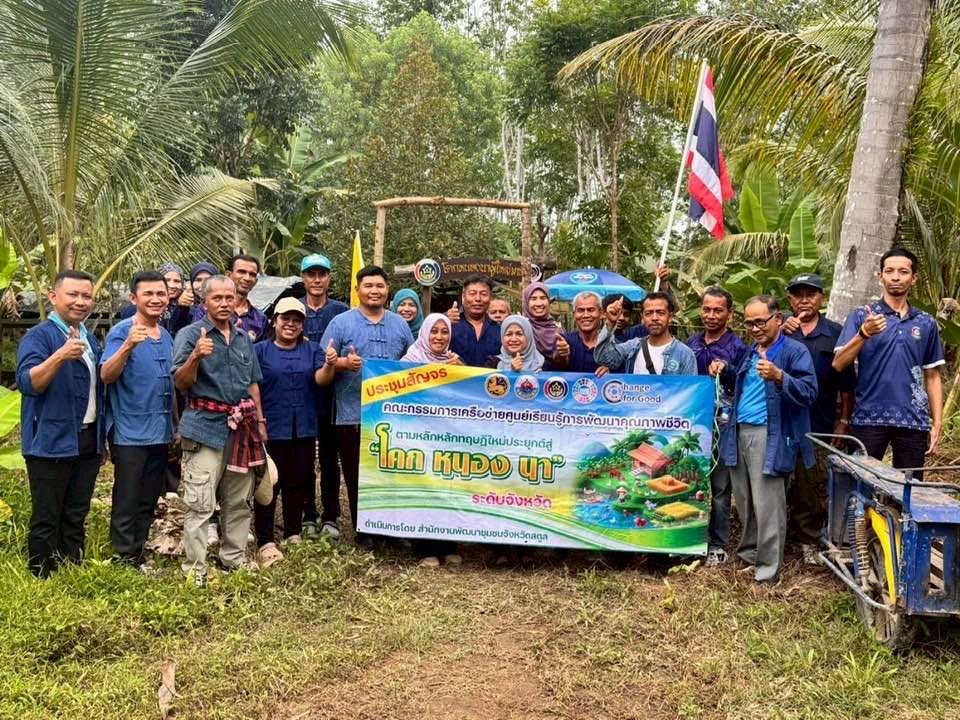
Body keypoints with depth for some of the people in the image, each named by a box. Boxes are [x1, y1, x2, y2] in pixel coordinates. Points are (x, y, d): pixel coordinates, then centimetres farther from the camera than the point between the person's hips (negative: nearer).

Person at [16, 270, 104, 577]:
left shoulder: (90, 339, 14)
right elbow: (27, 383, -20)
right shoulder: (39, 336, -8)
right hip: (51, 444, -7)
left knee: (76, 517, 14)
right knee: (46, 519, 1)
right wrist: (61, 356, -35)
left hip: (88, 442, 7)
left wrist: (101, 434, 17)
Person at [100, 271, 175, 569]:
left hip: (160, 433, 7)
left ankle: (138, 556, 26)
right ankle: (124, 561, 13)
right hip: (130, 433, -7)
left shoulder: (166, 336, 11)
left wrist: (176, 426, 19)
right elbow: (106, 376, -23)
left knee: (148, 503, 15)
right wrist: (128, 346, -38)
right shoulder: (121, 332, -10)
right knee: (127, 504, 2)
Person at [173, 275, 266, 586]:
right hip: (206, 427, -6)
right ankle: (195, 570, 2)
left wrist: (260, 421, 16)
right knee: (200, 505, -7)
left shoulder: (244, 338, 15)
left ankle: (235, 559, 25)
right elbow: (181, 383, -9)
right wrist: (196, 356, -27)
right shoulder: (190, 334, -3)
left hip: (242, 427, 6)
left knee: (238, 501, 13)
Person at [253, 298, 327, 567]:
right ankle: (265, 542, 6)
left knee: (297, 483, 12)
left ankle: (294, 534, 26)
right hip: (270, 429, -3)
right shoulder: (260, 350, 2)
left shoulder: (312, 350, 9)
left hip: (304, 429, 3)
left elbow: (321, 379, -6)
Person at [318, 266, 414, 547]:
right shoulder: (341, 323, 1)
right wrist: (343, 363, -20)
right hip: (353, 416, -2)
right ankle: (363, 534, 19)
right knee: (358, 480, 6)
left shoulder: (400, 324, 12)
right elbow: (322, 372, -1)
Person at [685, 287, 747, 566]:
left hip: (722, 425, -4)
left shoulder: (737, 347, -2)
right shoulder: (691, 343, 10)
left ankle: (718, 546, 13)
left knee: (720, 488, 3)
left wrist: (726, 370, -22)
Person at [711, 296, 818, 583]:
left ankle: (768, 567, 3)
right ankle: (749, 551, 29)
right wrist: (722, 372, 11)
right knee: (744, 500, 14)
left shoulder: (795, 351, -5)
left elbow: (809, 392, -15)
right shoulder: (750, 351, 18)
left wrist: (779, 377, -30)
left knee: (767, 505, -6)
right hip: (740, 433, 7)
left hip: (770, 437, -7)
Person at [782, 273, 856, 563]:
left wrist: (844, 421, 5)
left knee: (814, 486, 5)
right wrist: (782, 332, -27)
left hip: (820, 424, 0)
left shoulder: (835, 333, 6)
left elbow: (847, 382, 8)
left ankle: (809, 541, 19)